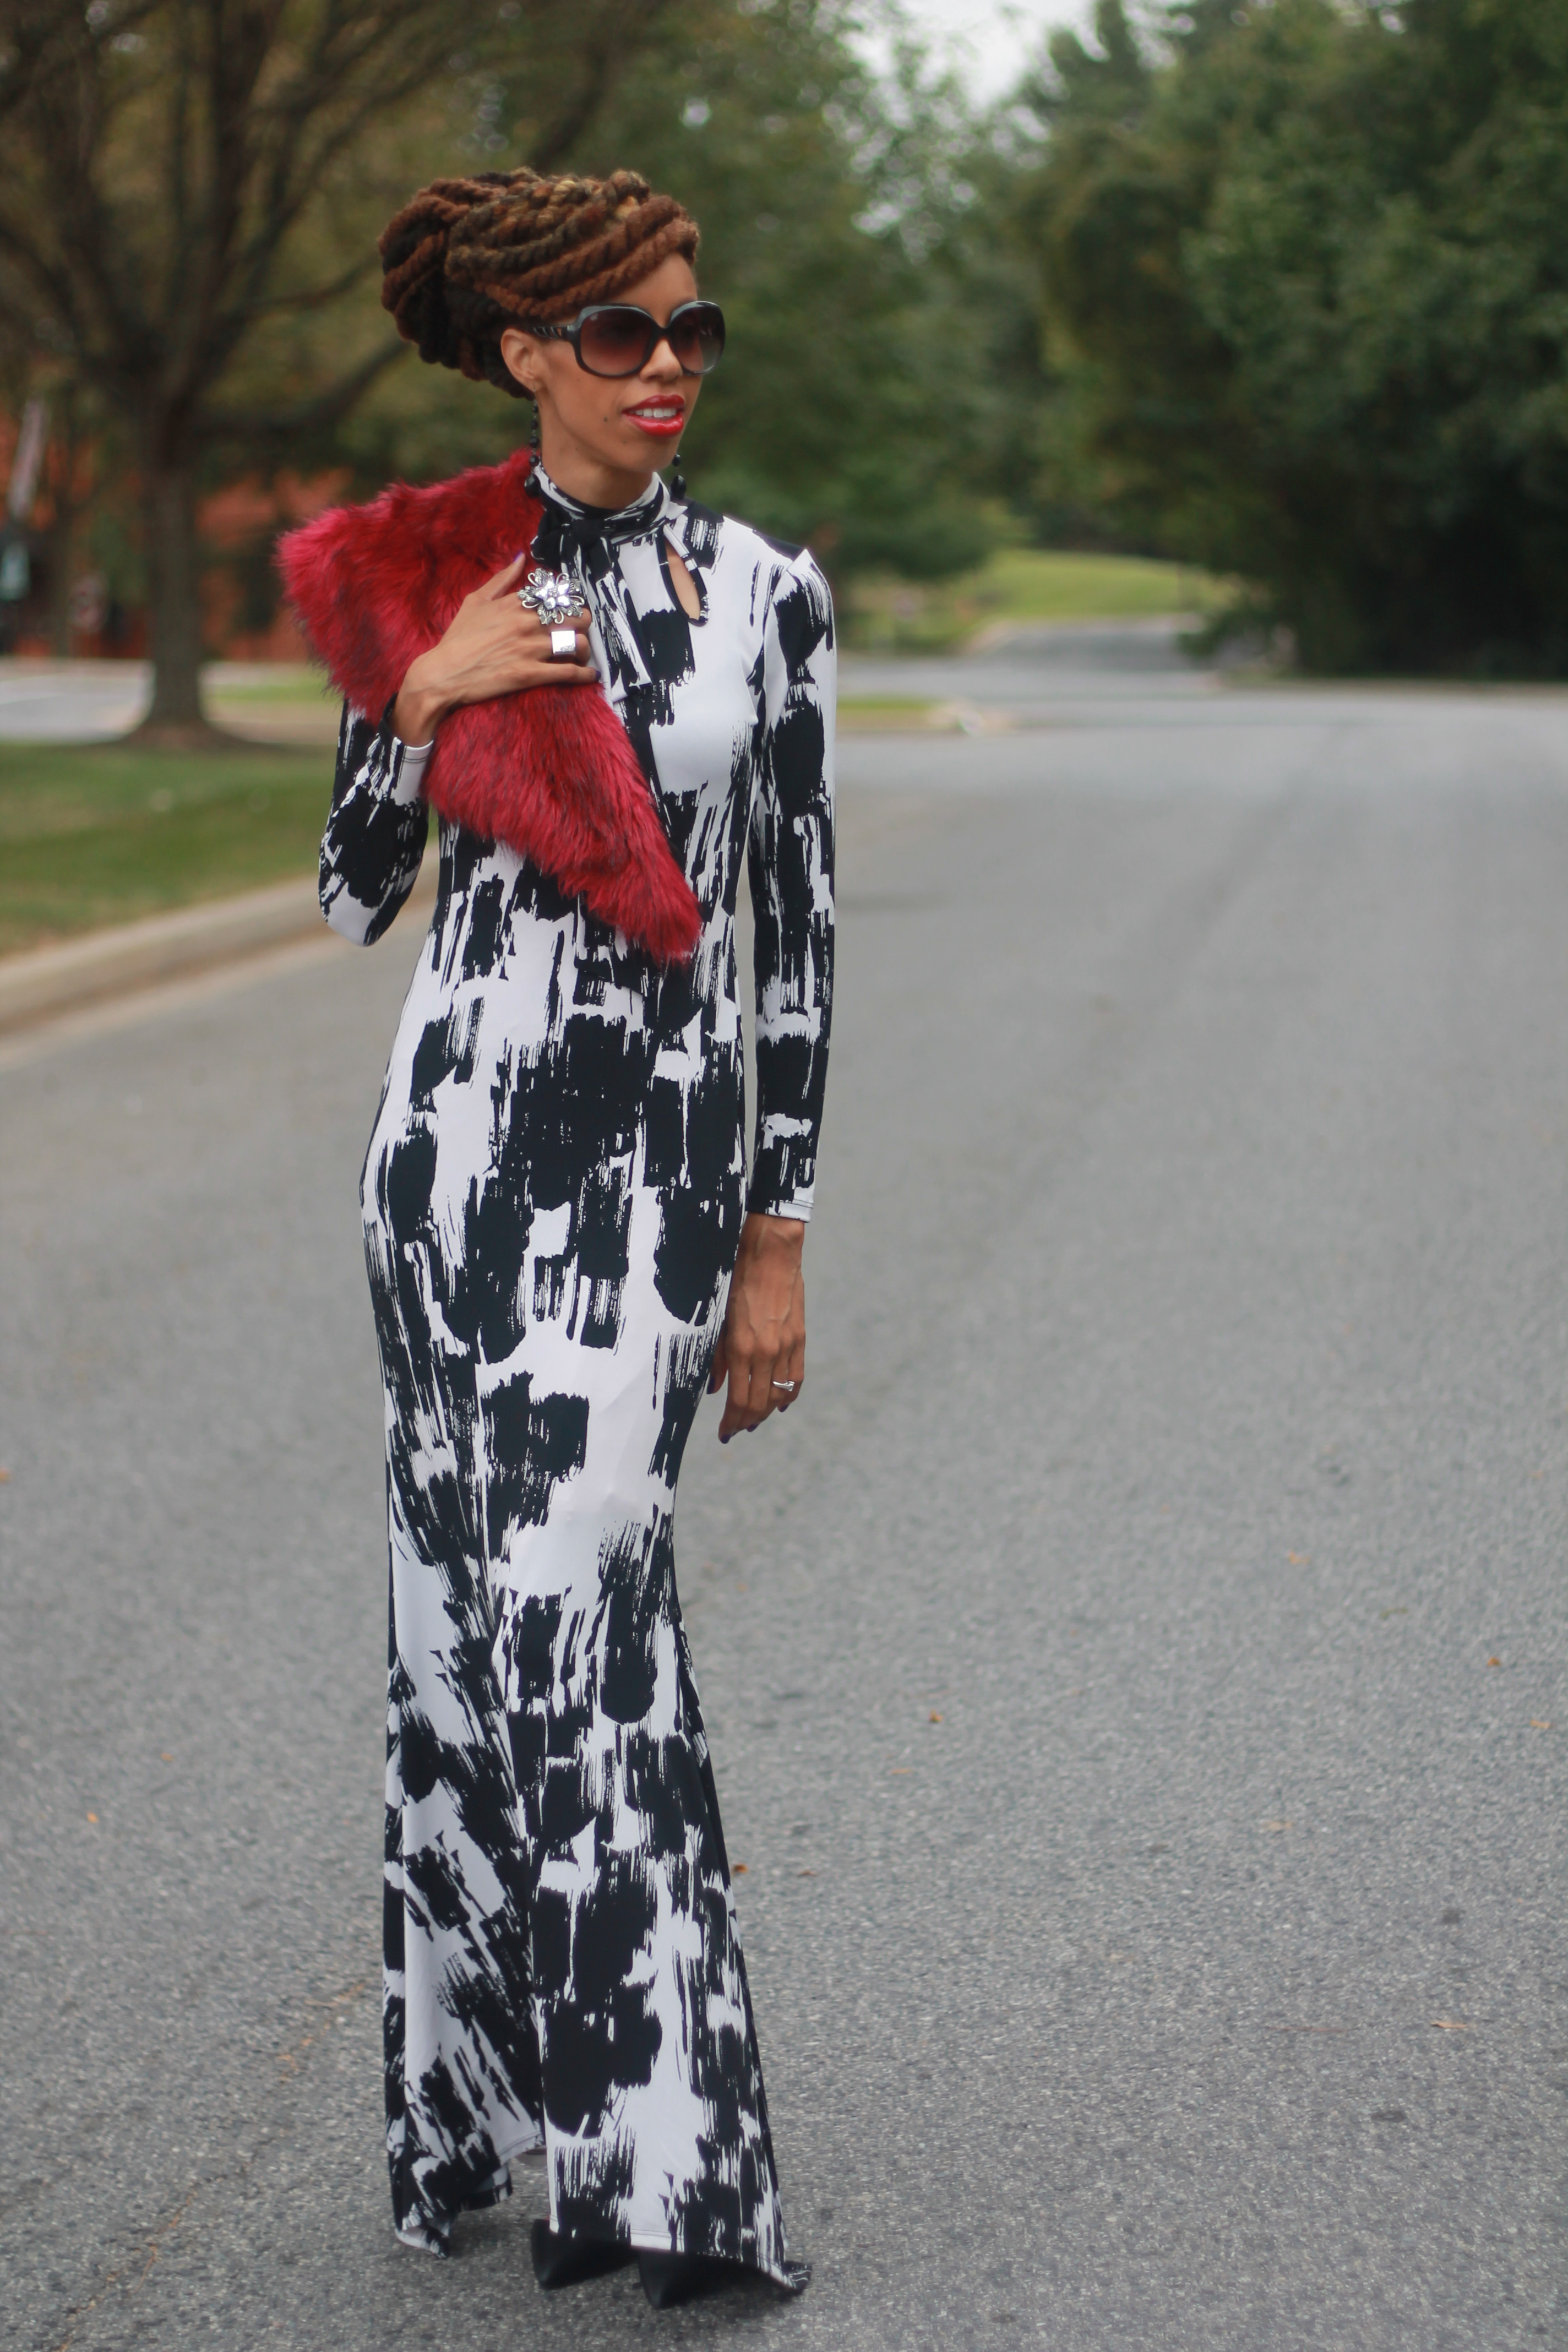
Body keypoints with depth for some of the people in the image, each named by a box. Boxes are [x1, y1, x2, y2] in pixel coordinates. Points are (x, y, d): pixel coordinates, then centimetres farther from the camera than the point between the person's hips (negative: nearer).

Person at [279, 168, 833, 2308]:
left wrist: (778, 1241, 1)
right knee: (481, 1606, 2)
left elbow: (795, 923, 4)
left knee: (573, 1600, -8)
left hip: (664, 1148, 0)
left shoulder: (766, 590, 4)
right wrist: (426, 701, -10)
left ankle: (653, 2145, 3)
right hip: (466, 1128, 1)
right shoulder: (428, 586, 4)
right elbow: (357, 900, 7)